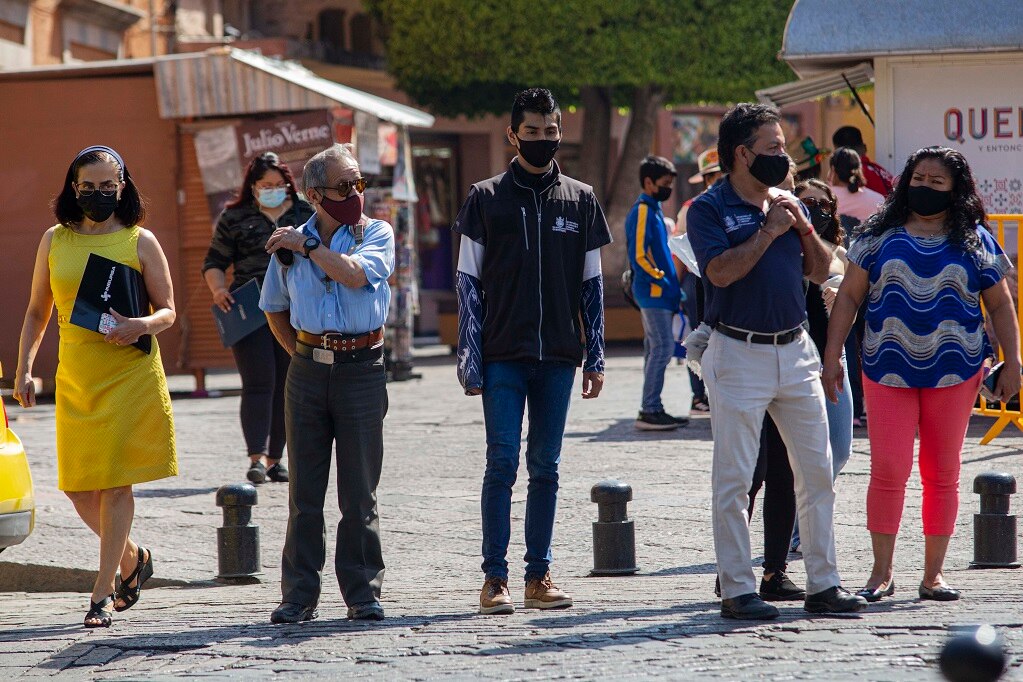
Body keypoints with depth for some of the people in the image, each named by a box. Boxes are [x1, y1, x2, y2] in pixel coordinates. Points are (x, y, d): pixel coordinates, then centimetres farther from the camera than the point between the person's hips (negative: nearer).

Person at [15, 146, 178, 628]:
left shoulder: (140, 241, 1)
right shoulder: (55, 241, 9)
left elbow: (168, 311, 4)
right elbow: (37, 312, 15)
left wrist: (141, 326, -17)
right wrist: (24, 369, 5)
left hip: (131, 373, -3)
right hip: (74, 375, 3)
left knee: (115, 481, -8)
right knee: (78, 489, 3)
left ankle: (103, 593, -4)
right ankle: (132, 558, 29)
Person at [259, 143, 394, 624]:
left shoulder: (377, 234, 3)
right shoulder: (290, 243, 10)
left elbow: (356, 273, -17)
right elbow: (274, 308, 22)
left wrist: (308, 246, -7)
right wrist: (301, 354, 11)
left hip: (361, 367, -2)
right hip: (307, 369, 2)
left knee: (359, 489, 0)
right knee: (305, 488, 2)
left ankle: (362, 592, 7)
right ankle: (299, 595, 6)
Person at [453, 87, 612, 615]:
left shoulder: (579, 200, 10)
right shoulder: (486, 199, 4)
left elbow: (591, 285, 13)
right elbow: (468, 282, 4)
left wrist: (595, 358, 8)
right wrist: (470, 358, -3)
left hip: (558, 357, 2)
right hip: (502, 355, -2)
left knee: (546, 467, 5)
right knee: (502, 462, -6)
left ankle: (539, 576, 10)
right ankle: (495, 578, -2)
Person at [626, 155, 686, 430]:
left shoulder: (653, 209, 18)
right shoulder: (642, 212, -12)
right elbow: (639, 256, -19)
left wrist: (673, 288, 15)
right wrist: (663, 280, -16)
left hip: (658, 292, 10)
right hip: (654, 291, -10)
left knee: (656, 349, 10)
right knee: (662, 348, -12)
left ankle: (652, 409, 12)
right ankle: (649, 411, -12)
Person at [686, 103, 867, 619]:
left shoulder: (787, 204, 13)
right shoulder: (709, 208, -5)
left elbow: (820, 271, 13)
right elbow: (721, 271, -19)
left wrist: (803, 226, -2)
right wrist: (769, 231, -13)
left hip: (794, 350, 6)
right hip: (739, 354, -6)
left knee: (817, 472, 6)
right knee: (734, 479, -2)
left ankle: (823, 584, 12)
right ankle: (736, 590, 2)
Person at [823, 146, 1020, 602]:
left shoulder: (974, 241, 6)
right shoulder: (880, 236, 5)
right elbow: (849, 295, 6)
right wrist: (832, 355, -1)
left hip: (954, 373, 1)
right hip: (889, 371, -1)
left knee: (943, 474, 5)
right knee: (888, 470, -8)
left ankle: (934, 573, 13)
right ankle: (882, 572, 2)